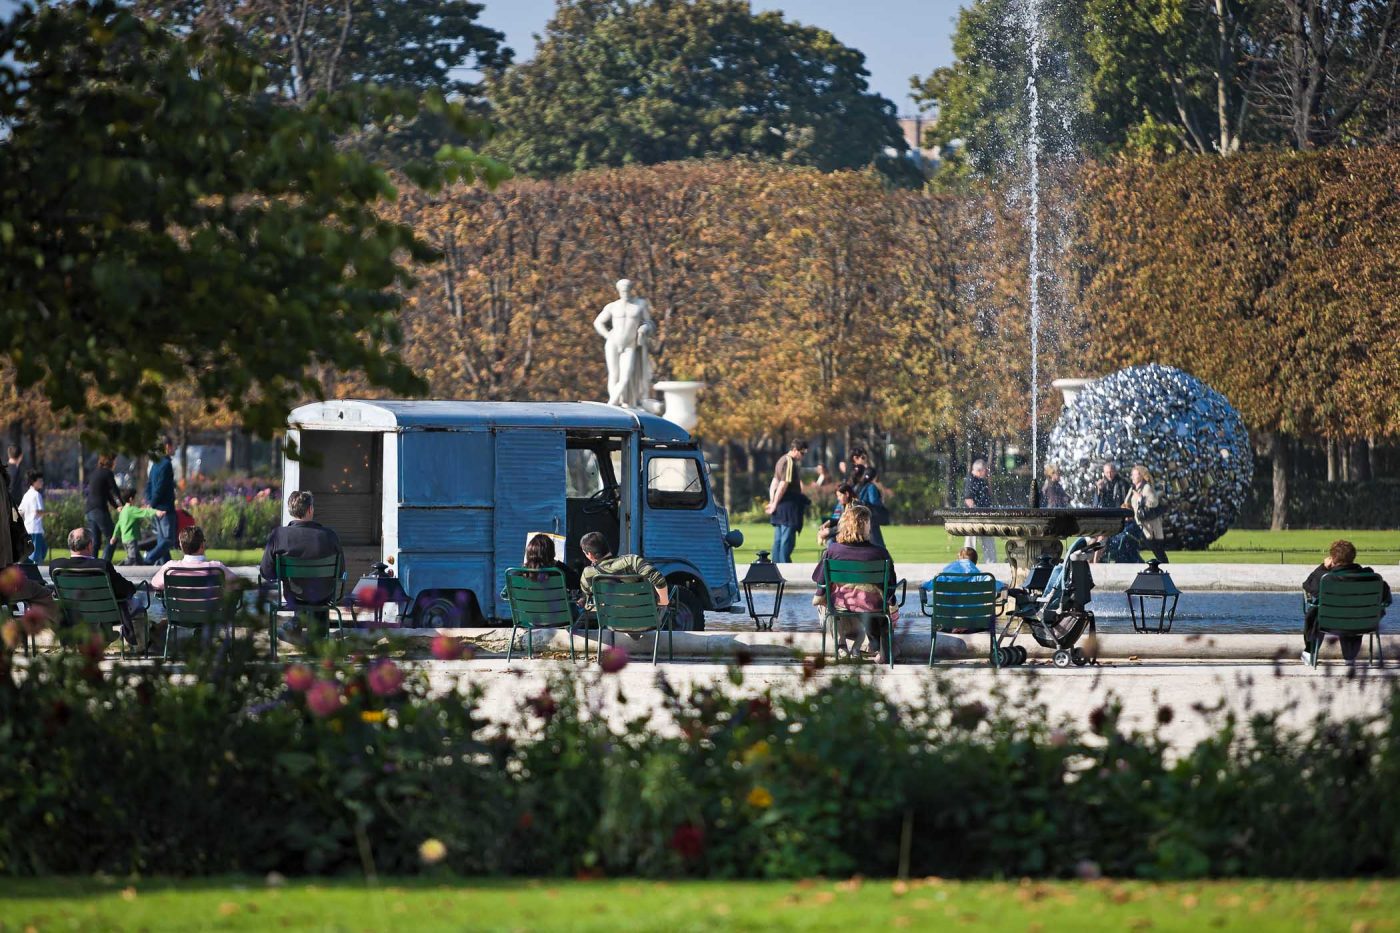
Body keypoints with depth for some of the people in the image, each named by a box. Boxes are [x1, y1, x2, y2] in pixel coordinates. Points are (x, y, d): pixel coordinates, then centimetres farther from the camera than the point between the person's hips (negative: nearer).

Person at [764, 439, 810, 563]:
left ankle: (776, 563, 13)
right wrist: (775, 504, -15)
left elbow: (774, 483, 20)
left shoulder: (782, 460, 17)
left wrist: (772, 502, 19)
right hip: (789, 504, -10)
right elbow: (783, 485, -19)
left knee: (778, 538, 11)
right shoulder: (790, 463, -14)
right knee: (787, 539, -9)